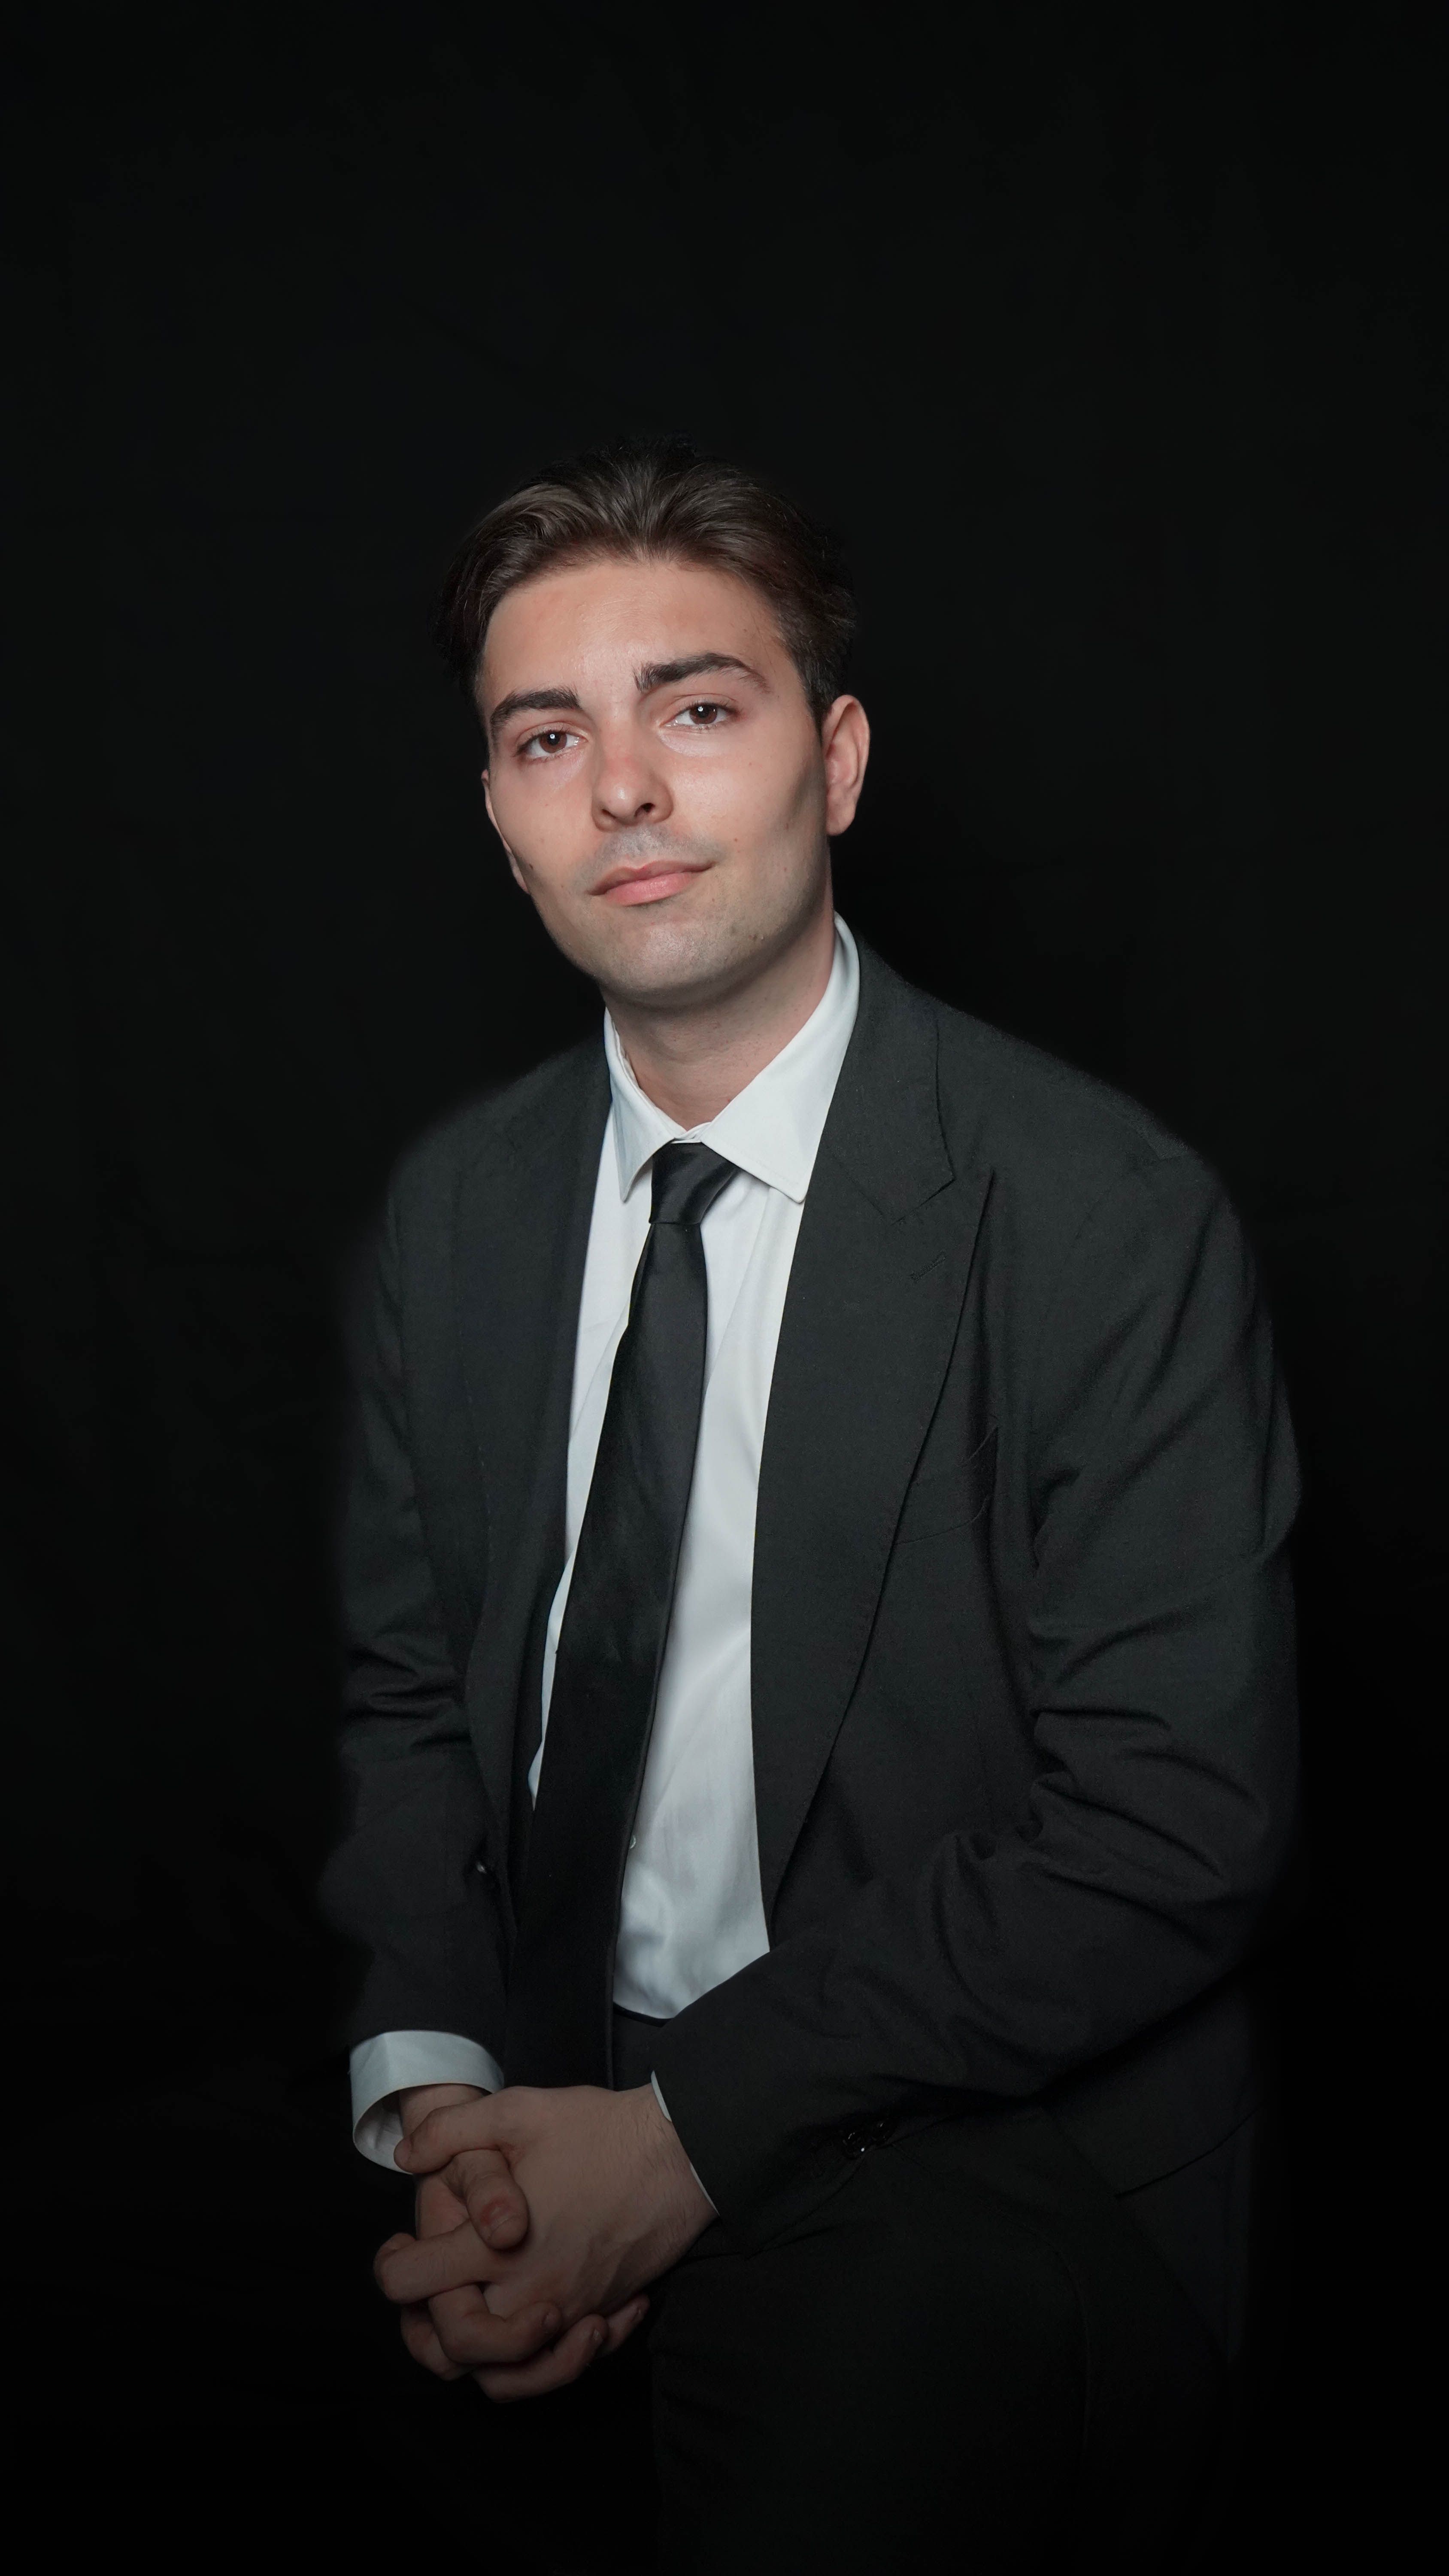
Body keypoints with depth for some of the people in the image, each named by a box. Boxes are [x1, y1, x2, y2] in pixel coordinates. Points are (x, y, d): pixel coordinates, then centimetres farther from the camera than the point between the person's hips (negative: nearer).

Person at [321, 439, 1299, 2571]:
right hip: (535, 2103, 5)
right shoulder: (452, 1212, 6)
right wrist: (433, 2083, -9)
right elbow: (412, 1692, 9)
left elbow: (1175, 1832, -14)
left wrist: (688, 2131, -16)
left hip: (975, 2181, -4)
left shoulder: (1104, 1220, -13)